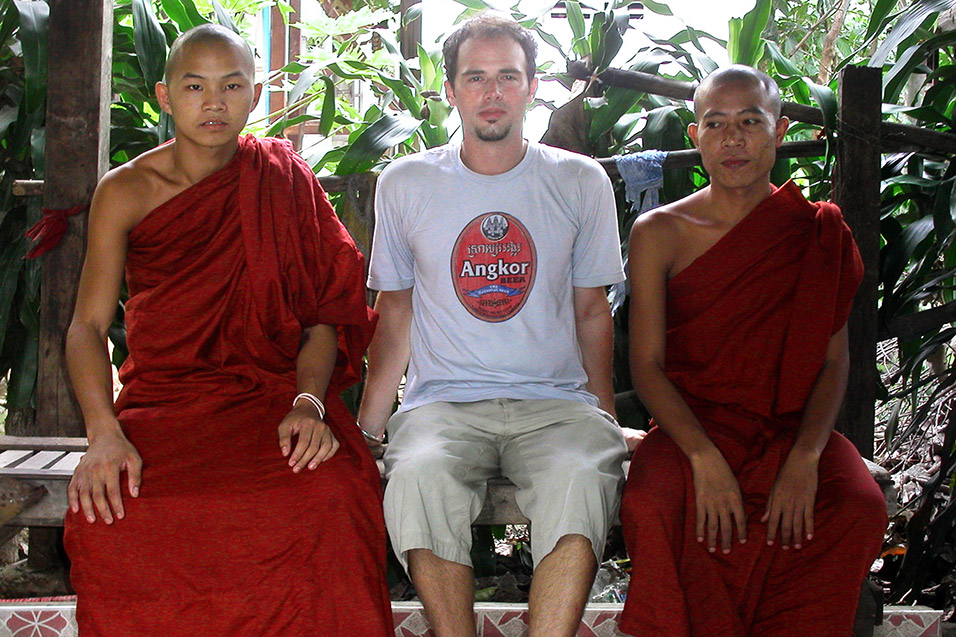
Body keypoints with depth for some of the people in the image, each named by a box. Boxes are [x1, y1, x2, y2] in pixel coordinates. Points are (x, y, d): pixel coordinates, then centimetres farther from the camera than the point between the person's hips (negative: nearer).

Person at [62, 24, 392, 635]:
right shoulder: (126, 192, 7)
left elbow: (325, 315, 4)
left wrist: (308, 404, -16)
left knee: (326, 502, -34)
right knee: (111, 514, -32)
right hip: (160, 397, 1)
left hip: (270, 394, 0)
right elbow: (88, 326, 1)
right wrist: (105, 434, -17)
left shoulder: (285, 180, 8)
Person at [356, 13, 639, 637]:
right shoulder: (404, 183, 9)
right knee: (419, 475, -34)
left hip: (556, 401, 0)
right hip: (443, 400, 0)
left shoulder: (581, 182, 9)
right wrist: (365, 427, 5)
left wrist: (607, 414, 3)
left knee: (583, 476, -34)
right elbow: (395, 316, 14)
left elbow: (592, 310, 15)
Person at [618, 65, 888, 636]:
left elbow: (833, 362, 2)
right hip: (690, 425, -1)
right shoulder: (659, 234, 2)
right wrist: (706, 459, -20)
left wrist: (805, 458, -17)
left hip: (793, 425, 1)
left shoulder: (820, 234, 5)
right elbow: (647, 365, -3)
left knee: (861, 511, -28)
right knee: (650, 508, -33)